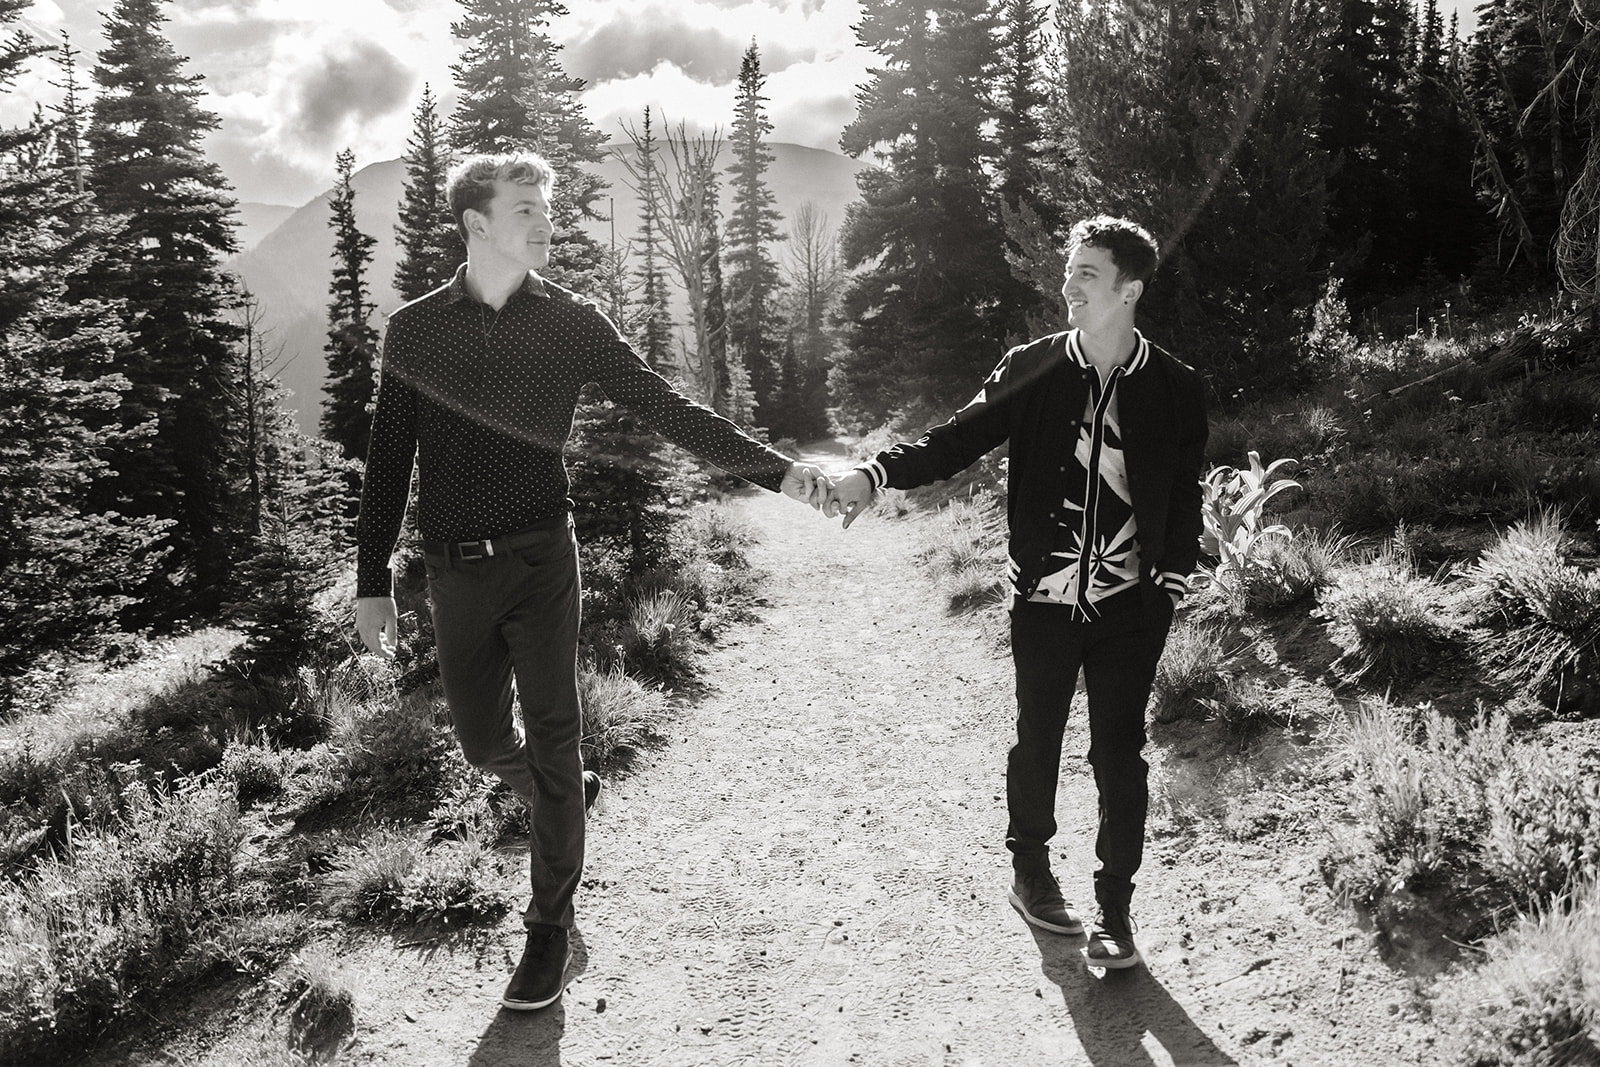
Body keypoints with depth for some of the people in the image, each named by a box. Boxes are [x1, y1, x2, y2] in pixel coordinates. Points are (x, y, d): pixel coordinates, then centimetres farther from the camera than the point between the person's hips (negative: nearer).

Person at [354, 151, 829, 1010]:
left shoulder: (571, 323, -1)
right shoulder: (413, 329, 3)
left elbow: (667, 408, -6)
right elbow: (388, 459, 6)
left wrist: (773, 468, -16)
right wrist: (372, 582, 5)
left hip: (540, 558, -2)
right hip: (455, 567, 2)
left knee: (550, 738, 1)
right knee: (482, 739, 12)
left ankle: (551, 927, 17)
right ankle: (567, 792, 46)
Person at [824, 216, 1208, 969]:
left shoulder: (1176, 389, -1)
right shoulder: (1031, 368, -2)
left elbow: (1184, 498, 6)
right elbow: (958, 438, -8)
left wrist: (1171, 584, 0)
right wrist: (877, 473, -24)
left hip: (1130, 606, 0)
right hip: (1042, 598, 1)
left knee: (1119, 753, 5)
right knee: (1037, 738, 15)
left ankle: (1114, 909, 20)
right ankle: (1029, 869, 36)